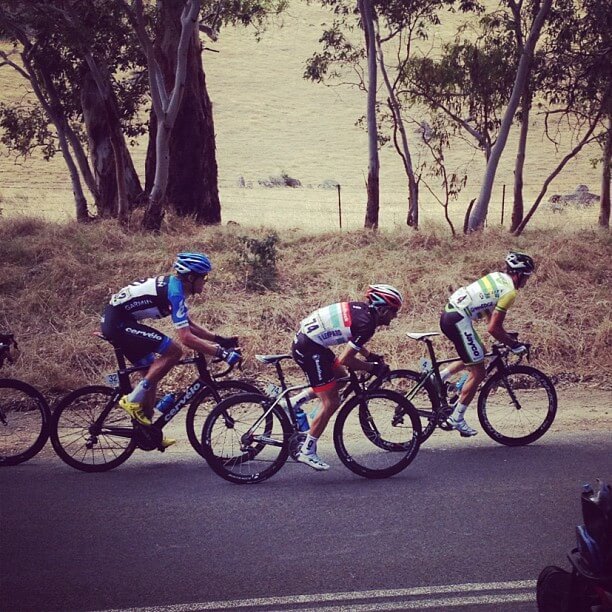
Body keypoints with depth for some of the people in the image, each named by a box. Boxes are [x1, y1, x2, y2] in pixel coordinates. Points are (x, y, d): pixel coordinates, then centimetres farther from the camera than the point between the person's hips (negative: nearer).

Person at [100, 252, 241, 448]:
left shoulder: (173, 286, 12)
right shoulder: (174, 292, -18)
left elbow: (189, 325, 21)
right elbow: (186, 337, -24)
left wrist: (220, 340, 12)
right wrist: (221, 352, -23)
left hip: (115, 321, 10)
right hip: (118, 322, -10)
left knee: (153, 372, 13)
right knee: (173, 351, -15)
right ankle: (133, 400, -10)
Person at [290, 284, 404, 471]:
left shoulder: (362, 308, 9)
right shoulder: (366, 324, -17)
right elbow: (345, 359, -17)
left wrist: (369, 355, 22)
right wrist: (373, 367, -5)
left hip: (304, 337, 9)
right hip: (309, 348, -9)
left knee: (340, 376, 24)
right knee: (331, 403, -3)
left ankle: (294, 401, 20)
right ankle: (307, 452, 3)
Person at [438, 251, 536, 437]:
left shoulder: (496, 276, 18)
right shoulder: (509, 291, -9)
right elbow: (492, 328, -11)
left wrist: (506, 336, 25)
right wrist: (514, 345, 0)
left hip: (449, 314, 9)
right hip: (459, 320, -9)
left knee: (478, 354, 28)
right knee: (478, 373, 1)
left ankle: (439, 377, 18)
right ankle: (456, 419, 6)